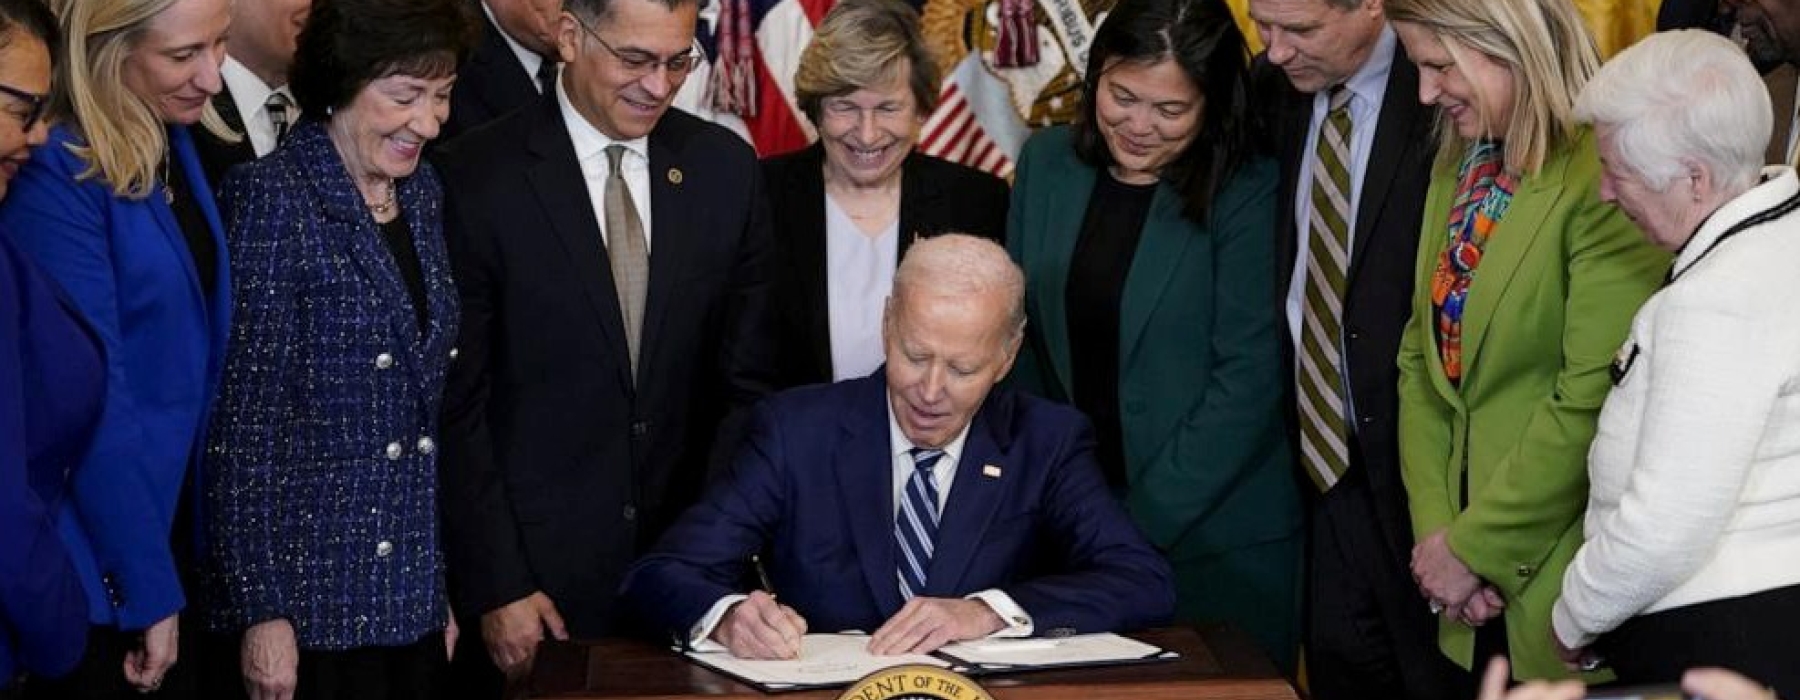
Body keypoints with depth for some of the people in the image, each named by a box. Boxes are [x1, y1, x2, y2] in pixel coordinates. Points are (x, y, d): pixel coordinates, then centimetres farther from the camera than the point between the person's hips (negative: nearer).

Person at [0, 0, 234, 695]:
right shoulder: (56, 173, -20)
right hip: (98, 574, -7)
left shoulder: (177, 142, 4)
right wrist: (148, 591, -17)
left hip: (175, 526, 7)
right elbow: (91, 396, -20)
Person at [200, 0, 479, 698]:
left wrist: (442, 585, 12)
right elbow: (242, 424, -14)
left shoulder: (422, 193, 9)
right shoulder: (272, 199, -12)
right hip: (312, 605, -6)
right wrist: (262, 612, -15)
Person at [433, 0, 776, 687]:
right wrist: (496, 587, -10)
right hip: (534, 579, -3)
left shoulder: (726, 168, 4)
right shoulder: (476, 177, -8)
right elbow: (458, 402, -7)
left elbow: (745, 383, 7)